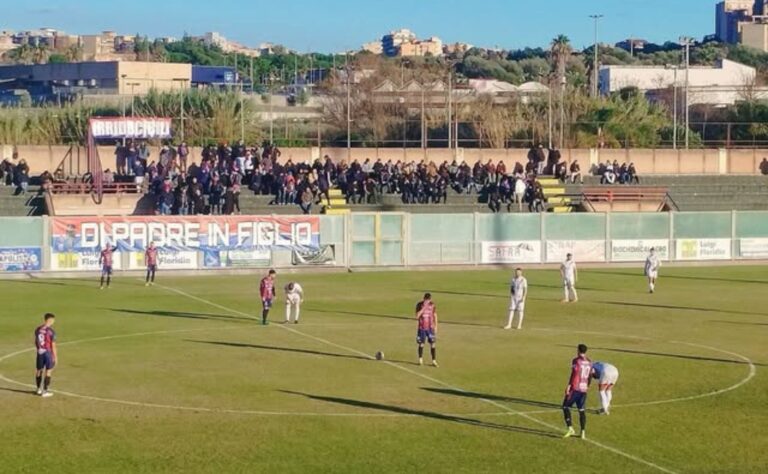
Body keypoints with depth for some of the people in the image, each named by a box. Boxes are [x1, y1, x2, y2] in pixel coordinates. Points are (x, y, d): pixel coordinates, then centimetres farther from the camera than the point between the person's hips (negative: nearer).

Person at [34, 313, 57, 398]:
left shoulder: (38, 330, 2)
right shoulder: (51, 331, -16)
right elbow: (53, 345, -14)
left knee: (39, 370, 17)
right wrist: (55, 356, -7)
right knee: (48, 371, 3)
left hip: (40, 352, 6)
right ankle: (45, 391, 3)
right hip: (48, 352, -6)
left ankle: (39, 389, 33)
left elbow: (36, 342, 11)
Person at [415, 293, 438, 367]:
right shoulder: (419, 305, -6)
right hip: (422, 328, -1)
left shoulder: (432, 305, 0)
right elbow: (417, 316, -15)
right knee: (421, 344, 4)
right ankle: (420, 359, 20)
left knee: (432, 344, -3)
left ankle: (434, 361, 0)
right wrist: (423, 308, -23)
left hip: (430, 327, 1)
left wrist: (435, 326, 6)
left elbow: (435, 316, 9)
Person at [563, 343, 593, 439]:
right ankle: (583, 432, 4)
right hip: (584, 389, 6)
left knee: (566, 407, 5)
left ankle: (570, 429, -4)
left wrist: (568, 387, -14)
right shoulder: (589, 362, 11)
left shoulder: (576, 361, -9)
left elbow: (574, 375, -16)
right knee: (582, 410, 9)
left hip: (575, 388, -6)